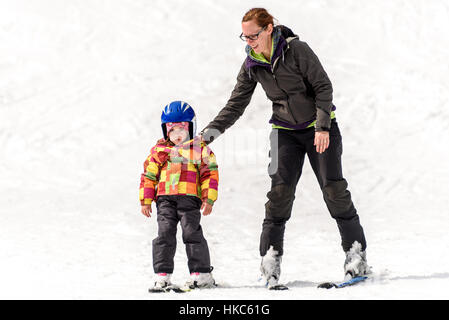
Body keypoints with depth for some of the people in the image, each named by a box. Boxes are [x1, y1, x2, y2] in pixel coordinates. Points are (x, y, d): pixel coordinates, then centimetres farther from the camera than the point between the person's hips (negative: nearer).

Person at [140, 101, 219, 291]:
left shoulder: (200, 150, 9)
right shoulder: (159, 151, 14)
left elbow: (210, 174, 6)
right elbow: (148, 175, 15)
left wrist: (209, 199, -3)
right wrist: (146, 200, 8)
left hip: (190, 198, -2)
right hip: (165, 199, 2)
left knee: (191, 233, -6)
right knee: (164, 234, -4)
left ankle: (201, 273, 1)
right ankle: (162, 274, 0)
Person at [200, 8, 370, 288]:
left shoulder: (296, 49, -17)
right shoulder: (252, 65, -2)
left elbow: (323, 86, -14)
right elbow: (236, 104, 3)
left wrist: (323, 126, -22)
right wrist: (210, 133, -7)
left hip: (320, 128, -3)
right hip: (286, 131, 3)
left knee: (334, 188, -7)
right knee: (281, 189, -11)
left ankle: (357, 253, 3)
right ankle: (271, 255, -5)